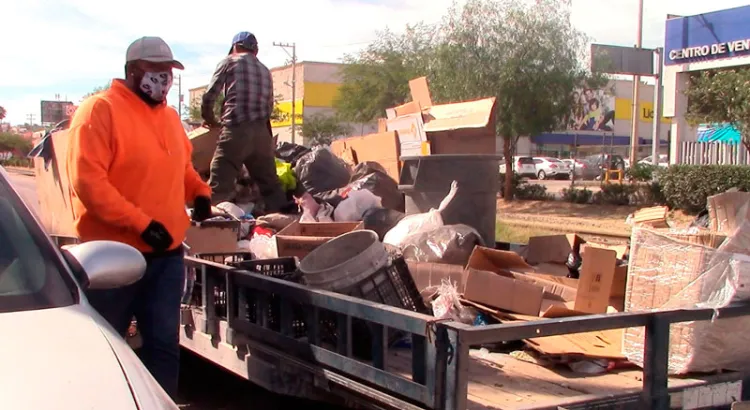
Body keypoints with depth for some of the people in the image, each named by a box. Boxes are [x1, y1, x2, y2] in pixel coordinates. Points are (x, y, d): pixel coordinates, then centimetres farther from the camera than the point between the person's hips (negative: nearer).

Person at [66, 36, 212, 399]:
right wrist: (141, 223, -23)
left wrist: (200, 192, 7)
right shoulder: (100, 109, -10)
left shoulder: (169, 116, 13)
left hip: (167, 253, 6)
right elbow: (87, 180, -18)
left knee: (164, 344, 9)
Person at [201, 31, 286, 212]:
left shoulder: (229, 62, 8)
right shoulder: (265, 71, 23)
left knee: (219, 184, -7)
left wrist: (209, 119, 20)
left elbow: (209, 96, 4)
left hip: (236, 130, -5)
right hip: (262, 132, 5)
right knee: (270, 183, 14)